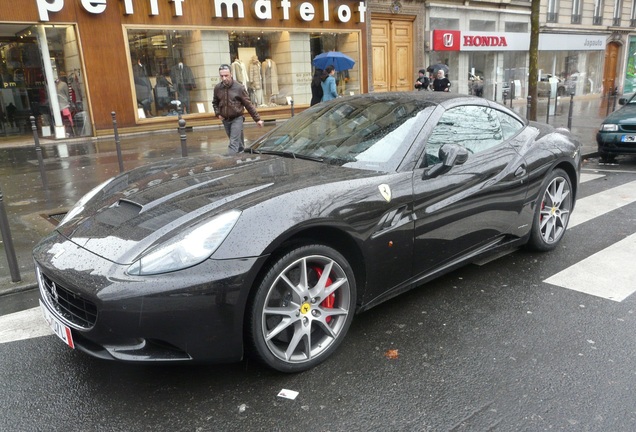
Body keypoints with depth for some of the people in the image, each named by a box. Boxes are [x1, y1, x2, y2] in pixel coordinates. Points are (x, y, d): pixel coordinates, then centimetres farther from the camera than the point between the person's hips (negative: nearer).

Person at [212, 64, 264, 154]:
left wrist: (257, 119, -6)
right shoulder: (217, 88, -1)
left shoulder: (239, 87, -12)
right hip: (225, 120, 4)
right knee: (238, 143, 17)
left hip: (237, 119, -4)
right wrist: (218, 113, 1)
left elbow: (249, 105, -7)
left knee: (234, 144, -12)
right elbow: (215, 102, 17)